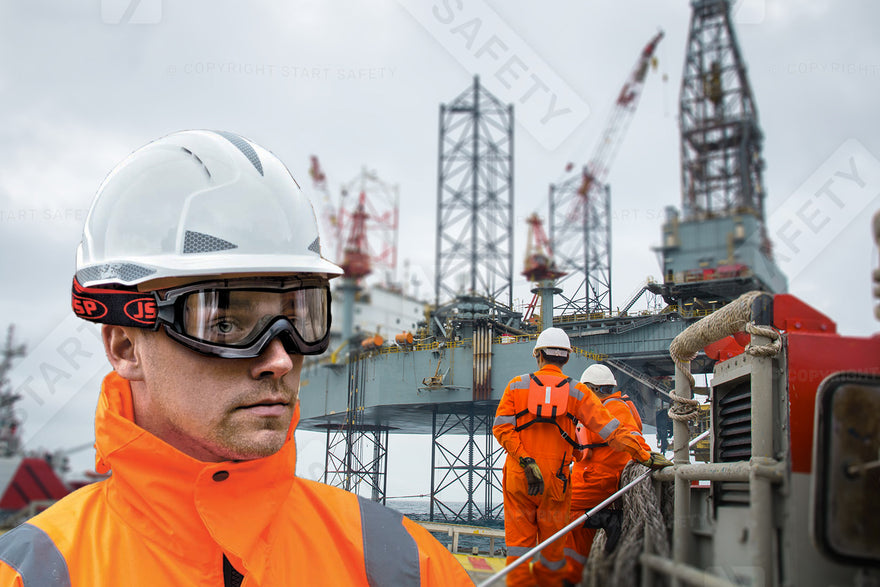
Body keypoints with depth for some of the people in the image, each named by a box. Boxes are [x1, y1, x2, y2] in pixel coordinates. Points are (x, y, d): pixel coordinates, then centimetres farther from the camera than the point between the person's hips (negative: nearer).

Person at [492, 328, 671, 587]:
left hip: (517, 476, 0)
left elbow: (502, 428, -8)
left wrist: (526, 461, -14)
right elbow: (611, 430, -5)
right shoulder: (576, 391, 1)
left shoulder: (517, 385, 3)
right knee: (552, 540, 15)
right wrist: (646, 456, -3)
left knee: (519, 538, 9)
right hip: (554, 479, 0)